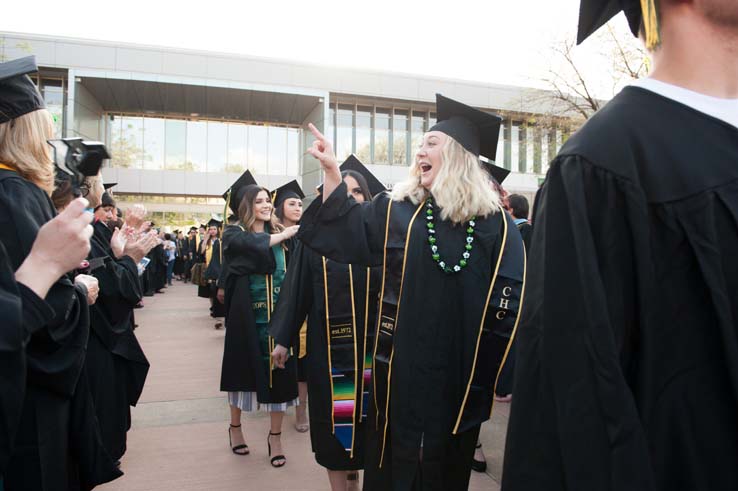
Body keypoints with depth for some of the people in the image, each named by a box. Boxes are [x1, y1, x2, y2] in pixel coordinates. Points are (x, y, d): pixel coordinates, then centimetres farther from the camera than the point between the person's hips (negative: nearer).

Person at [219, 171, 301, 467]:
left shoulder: (281, 235, 8)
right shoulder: (235, 235, -1)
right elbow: (257, 244, -24)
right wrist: (286, 234, -15)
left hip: (278, 315, 3)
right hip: (247, 316, -2)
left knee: (278, 373, 4)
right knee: (244, 370, 11)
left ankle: (275, 436, 19)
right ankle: (235, 426, 34)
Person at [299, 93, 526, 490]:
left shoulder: (494, 223, -4)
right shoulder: (396, 210, 2)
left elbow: (513, 302, -5)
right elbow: (345, 235, 2)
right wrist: (331, 171, -7)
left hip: (460, 375, -1)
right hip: (401, 368, 1)